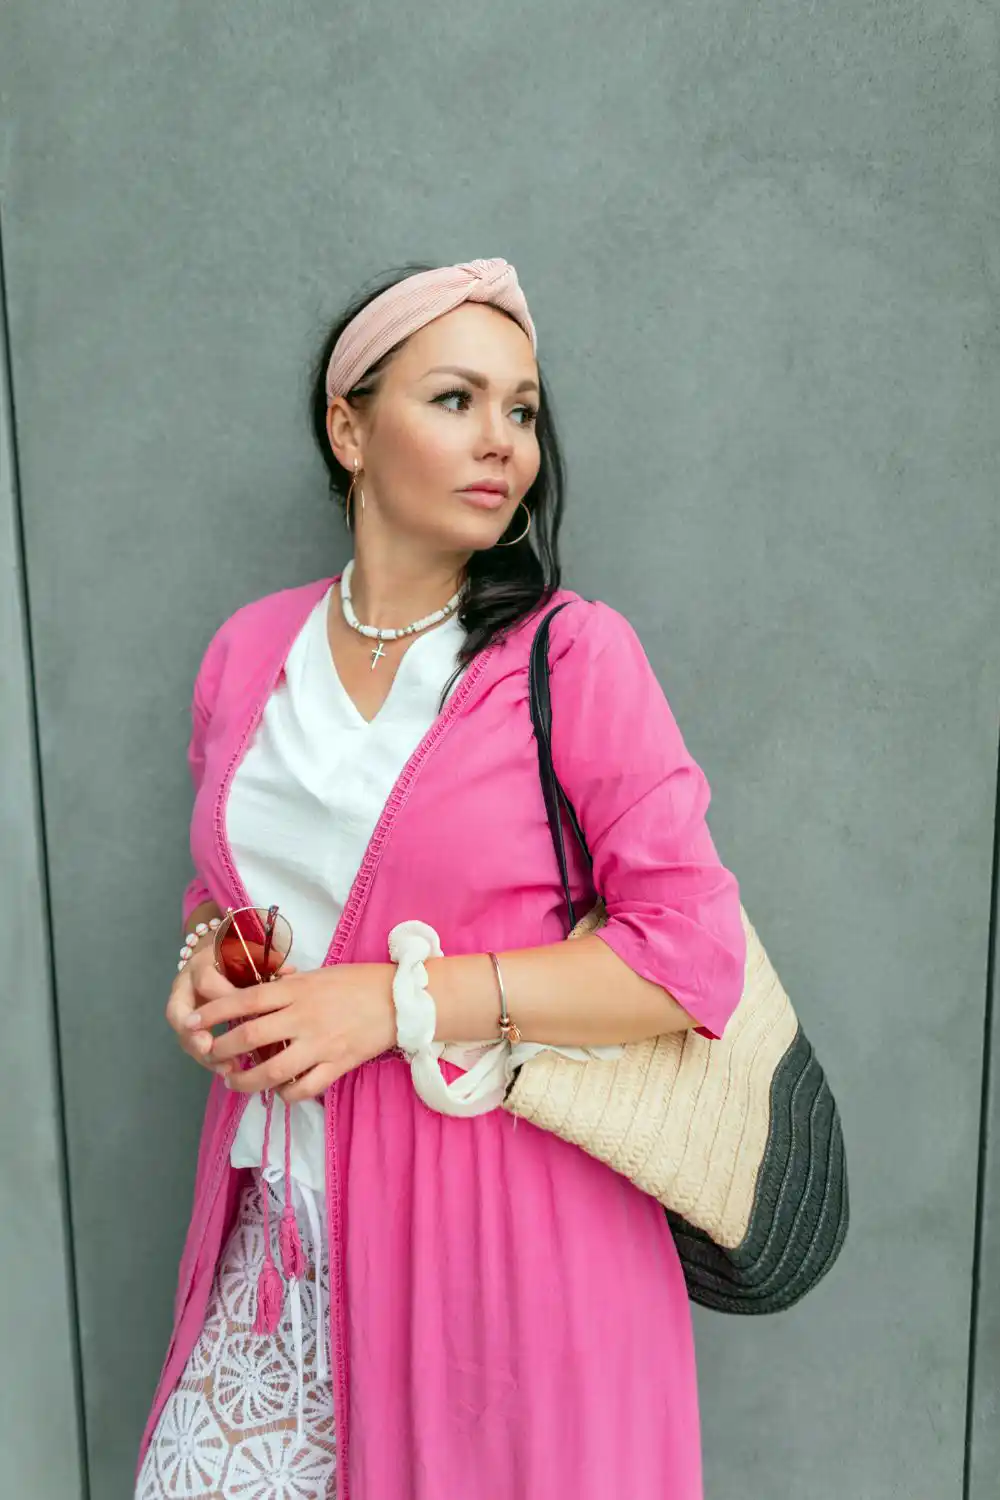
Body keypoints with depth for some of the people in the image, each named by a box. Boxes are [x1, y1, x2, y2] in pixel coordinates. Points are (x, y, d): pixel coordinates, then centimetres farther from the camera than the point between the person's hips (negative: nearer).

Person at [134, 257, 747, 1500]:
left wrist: (399, 1000, -18)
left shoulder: (575, 654, -10)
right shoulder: (249, 650, 4)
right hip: (282, 1221, 4)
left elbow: (693, 952, -14)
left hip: (500, 1215, -3)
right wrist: (207, 959, -3)